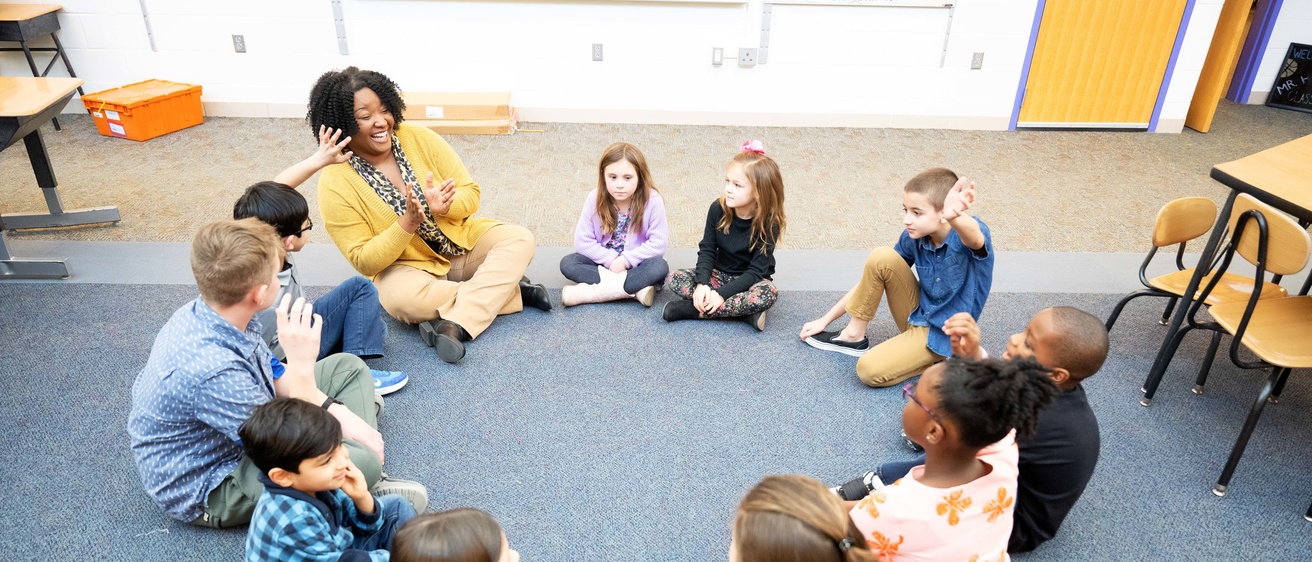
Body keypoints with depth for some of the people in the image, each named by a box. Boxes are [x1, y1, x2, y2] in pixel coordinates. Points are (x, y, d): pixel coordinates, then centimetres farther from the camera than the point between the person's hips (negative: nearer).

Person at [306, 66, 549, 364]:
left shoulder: (419, 138, -9)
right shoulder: (335, 183, -16)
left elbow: (471, 193, -5)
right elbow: (364, 261, -15)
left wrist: (445, 207, -29)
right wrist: (407, 223, -31)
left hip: (462, 241, 4)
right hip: (407, 266, -3)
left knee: (520, 238, -20)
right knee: (400, 298, -36)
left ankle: (456, 324, -33)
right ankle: (505, 290, -19)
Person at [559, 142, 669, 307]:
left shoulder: (652, 200, -19)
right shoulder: (595, 199, -13)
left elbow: (658, 243, -18)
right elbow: (582, 240, -13)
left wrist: (626, 260, -23)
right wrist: (611, 259, -21)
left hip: (636, 263, -2)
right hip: (605, 261, 2)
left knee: (660, 267, -33)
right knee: (567, 263, -21)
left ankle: (593, 291, -32)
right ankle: (637, 288, -29)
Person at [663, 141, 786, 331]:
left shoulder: (769, 223, -21)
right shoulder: (718, 209, -12)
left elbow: (756, 271, -21)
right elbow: (707, 250, -8)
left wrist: (722, 293, -30)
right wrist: (702, 283, -26)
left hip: (750, 280, -3)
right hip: (720, 274, 3)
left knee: (768, 294, -37)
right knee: (675, 278, -19)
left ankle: (693, 309, -28)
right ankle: (744, 310, -24)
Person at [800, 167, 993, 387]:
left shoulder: (966, 235, -24)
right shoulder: (913, 237, -8)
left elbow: (974, 238, -51)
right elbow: (873, 276, 2)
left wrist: (954, 216, -76)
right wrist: (825, 319, 2)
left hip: (945, 334, -6)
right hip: (916, 316, 6)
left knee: (870, 370, -25)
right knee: (882, 258, -19)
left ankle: (942, 357, -2)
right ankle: (853, 336, -3)